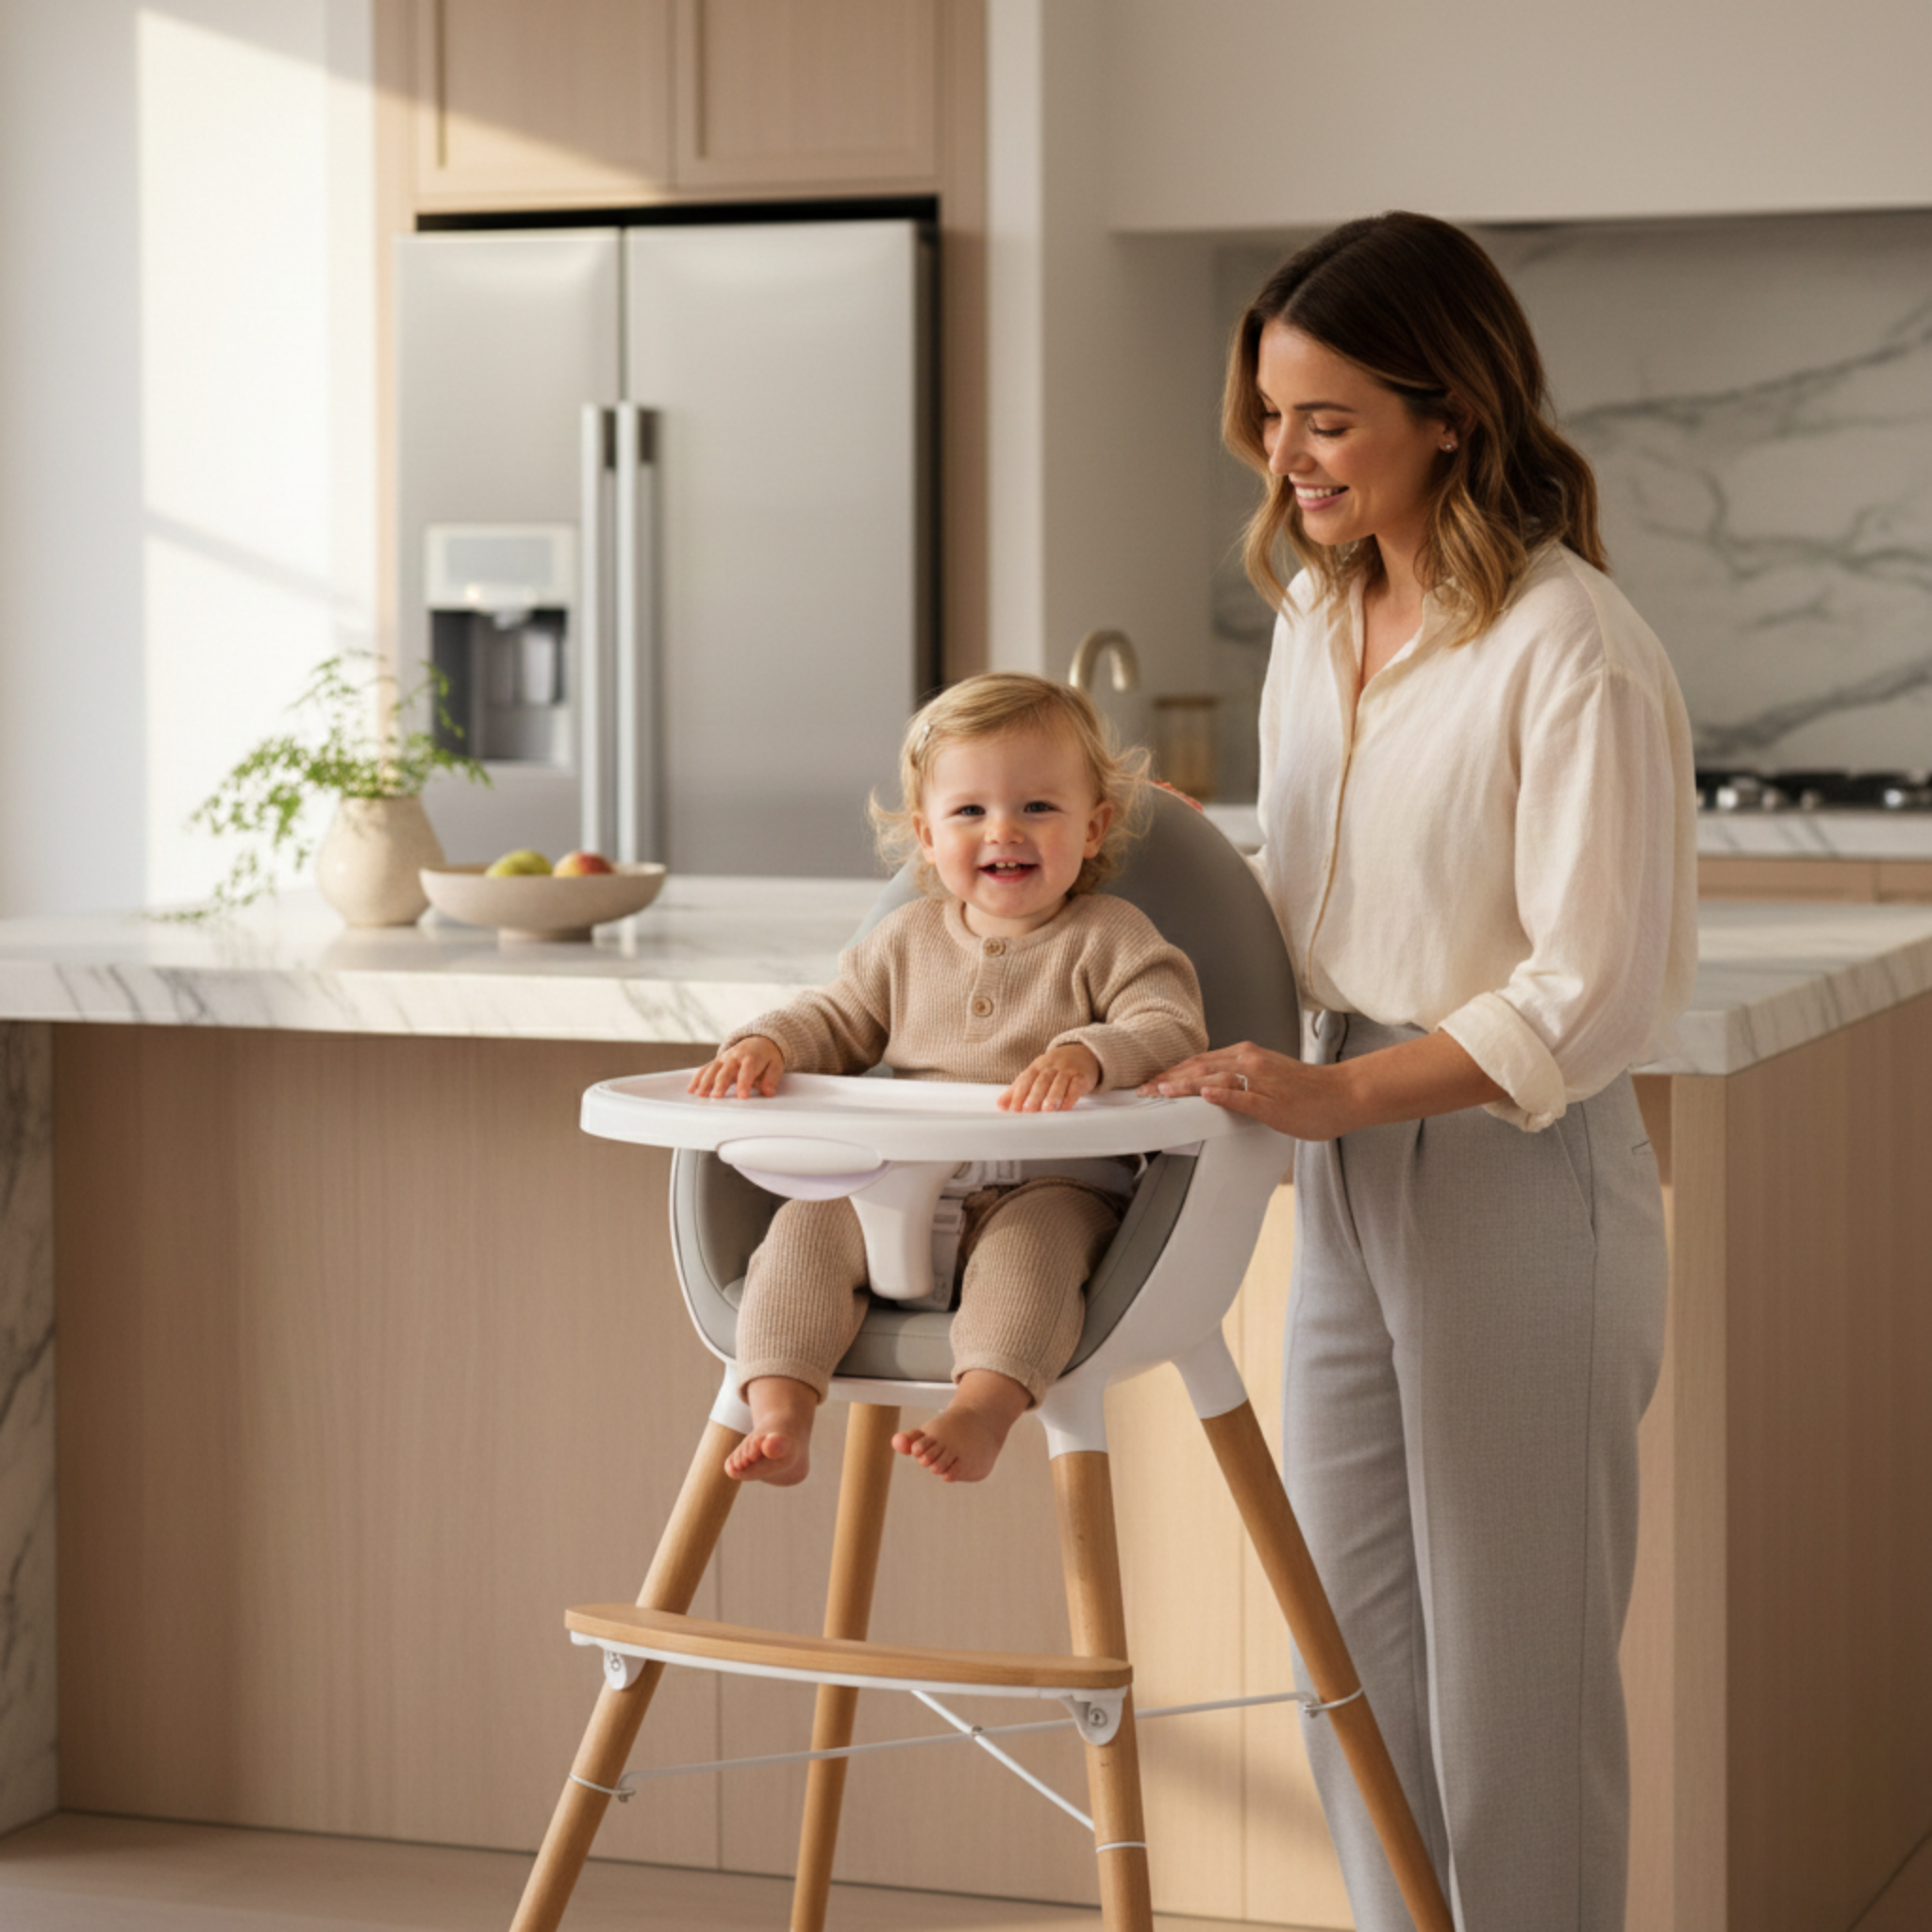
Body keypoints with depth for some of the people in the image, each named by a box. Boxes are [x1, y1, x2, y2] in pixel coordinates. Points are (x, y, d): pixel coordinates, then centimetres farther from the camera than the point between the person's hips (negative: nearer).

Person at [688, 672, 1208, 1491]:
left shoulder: (1109, 939, 3)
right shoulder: (907, 940, 17)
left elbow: (1172, 1032, -11)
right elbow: (837, 1019, 25)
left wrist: (1088, 1055, -32)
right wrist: (767, 1043, 2)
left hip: (1047, 1188, -4)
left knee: (1031, 1238, -37)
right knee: (808, 1223, -21)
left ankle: (984, 1408, -51)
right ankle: (780, 1411, -31)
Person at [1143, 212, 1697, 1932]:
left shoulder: (1573, 653, -17)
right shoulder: (1317, 616, 9)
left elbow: (1596, 992, -19)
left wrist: (1341, 1092, -22)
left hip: (1521, 1174, -8)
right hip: (1348, 1165, 8)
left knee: (1510, 1662, 2)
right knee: (1354, 1650, 14)